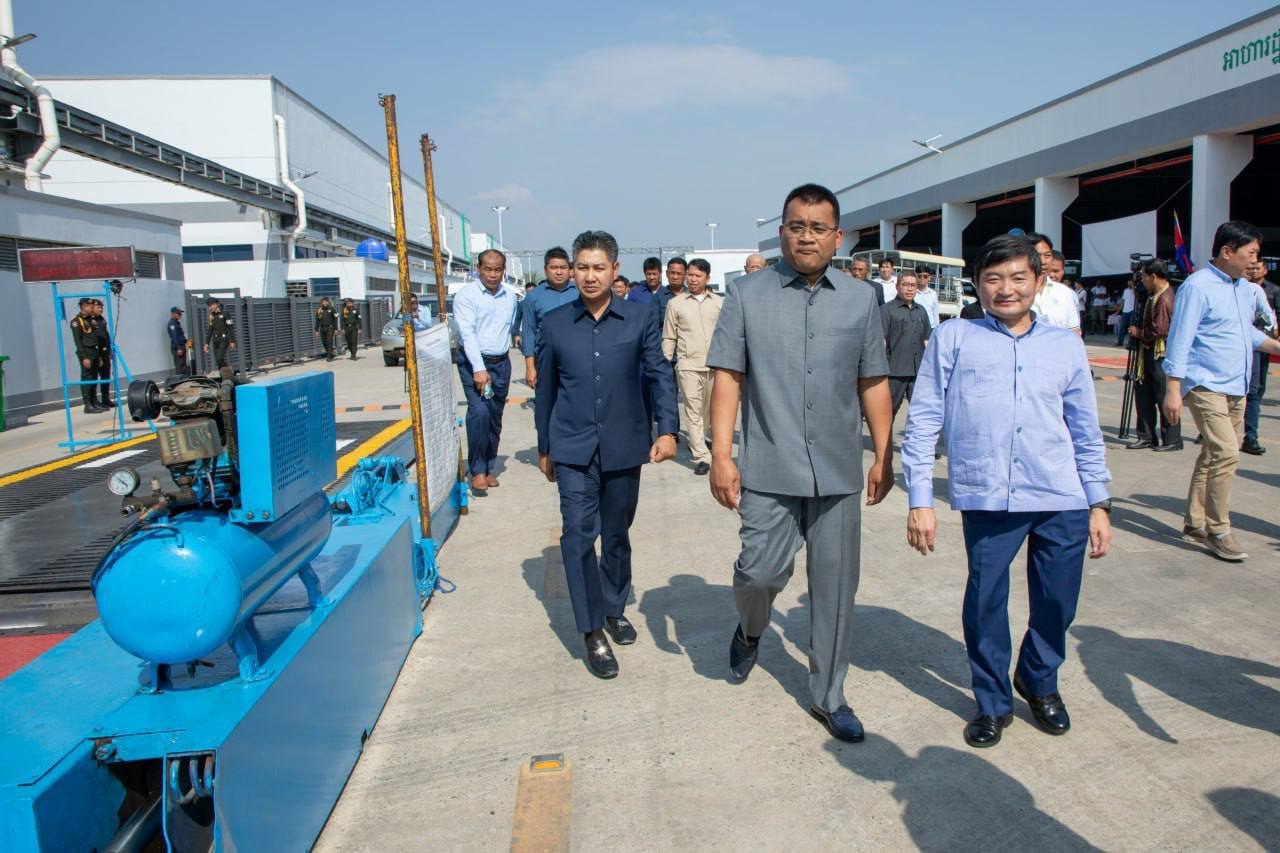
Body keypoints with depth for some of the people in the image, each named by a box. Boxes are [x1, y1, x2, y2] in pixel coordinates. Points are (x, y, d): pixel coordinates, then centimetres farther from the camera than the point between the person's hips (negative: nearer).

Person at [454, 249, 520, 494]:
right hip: (473, 362, -5)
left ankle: (488, 468, 20)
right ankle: (477, 470, -10)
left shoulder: (510, 296, 8)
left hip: (501, 363, 5)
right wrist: (479, 369, -25)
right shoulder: (466, 295, -8)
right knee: (479, 412, -19)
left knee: (495, 418, 8)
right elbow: (468, 333, -16)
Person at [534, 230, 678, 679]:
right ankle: (593, 632, 2)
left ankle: (614, 609, 35)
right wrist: (544, 448, 12)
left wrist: (667, 428, -13)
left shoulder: (641, 318, -1)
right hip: (573, 448, 0)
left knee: (617, 534, 14)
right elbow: (546, 389, 8)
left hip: (624, 446, 1)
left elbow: (660, 374, -1)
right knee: (579, 533, -8)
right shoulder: (554, 324, 1)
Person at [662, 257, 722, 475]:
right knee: (693, 410, -7)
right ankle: (701, 457, -6)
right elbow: (668, 338, 8)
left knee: (708, 410, 12)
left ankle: (696, 442, 34)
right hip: (688, 365, -2)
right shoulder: (676, 304, 5)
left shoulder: (719, 303, 8)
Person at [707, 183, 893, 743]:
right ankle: (750, 630, 35)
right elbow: (728, 377, -3)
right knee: (759, 573, -2)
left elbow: (874, 384, 10)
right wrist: (721, 456, -9)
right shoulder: (747, 296, 0)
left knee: (834, 586, 9)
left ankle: (827, 696, 27)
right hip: (769, 470, -2)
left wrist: (884, 456, 8)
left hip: (839, 472, 3)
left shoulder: (860, 301, 6)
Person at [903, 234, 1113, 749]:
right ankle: (993, 702, 28)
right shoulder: (953, 339, 3)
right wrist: (919, 500, -4)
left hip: (1063, 500, 3)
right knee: (986, 601, 4)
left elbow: (1086, 432, 17)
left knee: (1058, 600, 11)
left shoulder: (1066, 345, 12)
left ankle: (1039, 680, 40)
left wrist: (1099, 502, 14)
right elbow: (922, 423, 1)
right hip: (987, 499, -2)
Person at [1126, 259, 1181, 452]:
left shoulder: (1164, 299, -19)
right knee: (1143, 393, 13)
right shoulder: (1156, 295, 13)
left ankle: (1172, 440, 7)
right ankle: (1146, 436, 20)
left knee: (1164, 398, -2)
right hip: (1150, 352, 10)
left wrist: (1138, 333, -9)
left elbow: (1159, 330, -22)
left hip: (1162, 355, -10)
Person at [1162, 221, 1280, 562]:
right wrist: (1173, 390, -19)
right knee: (1226, 453, -16)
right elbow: (1179, 340, -16)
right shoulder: (1197, 286, -12)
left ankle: (1194, 524, 22)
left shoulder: (1244, 287, 14)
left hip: (1236, 387, 9)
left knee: (1213, 455, 12)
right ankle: (1217, 530, -4)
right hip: (1206, 385, -9)